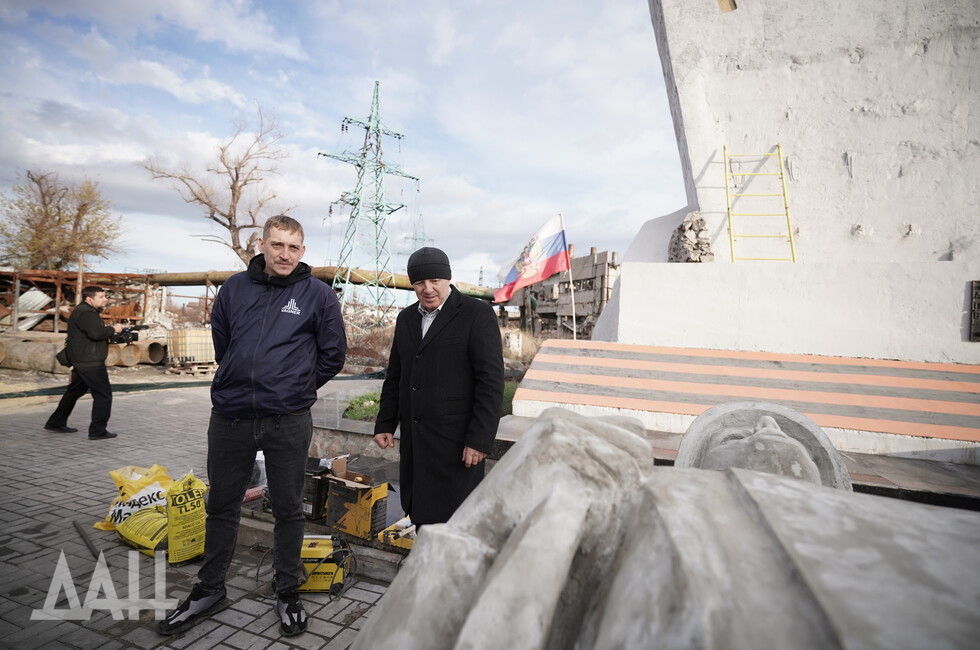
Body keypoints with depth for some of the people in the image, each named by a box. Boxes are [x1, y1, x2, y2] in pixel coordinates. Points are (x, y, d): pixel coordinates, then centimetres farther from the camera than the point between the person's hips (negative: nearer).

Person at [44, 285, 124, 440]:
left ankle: (56, 423, 32)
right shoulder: (85, 313, -16)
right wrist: (113, 329, -15)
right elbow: (96, 333, -30)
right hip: (90, 362, -11)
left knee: (75, 391, 21)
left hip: (82, 361, 11)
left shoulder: (86, 311, 17)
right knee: (103, 394, -7)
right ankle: (98, 431, -5)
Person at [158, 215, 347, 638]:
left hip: (288, 423, -3)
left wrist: (298, 389, 5)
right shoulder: (235, 288, 5)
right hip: (229, 418, 3)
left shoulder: (319, 295, -4)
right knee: (221, 506, 17)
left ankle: (287, 592, 29)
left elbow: (334, 353, 1)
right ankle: (209, 590, 37)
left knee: (288, 509, 11)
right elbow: (220, 339, 17)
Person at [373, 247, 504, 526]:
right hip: (414, 439, 6)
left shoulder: (477, 314, -8)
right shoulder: (407, 317, 13)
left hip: (456, 440, -6)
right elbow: (395, 375, 19)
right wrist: (385, 424, 14)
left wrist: (480, 439, -16)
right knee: (420, 513, 14)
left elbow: (491, 380, -13)